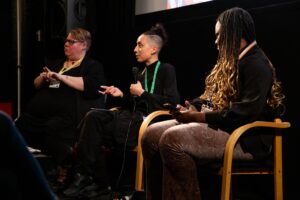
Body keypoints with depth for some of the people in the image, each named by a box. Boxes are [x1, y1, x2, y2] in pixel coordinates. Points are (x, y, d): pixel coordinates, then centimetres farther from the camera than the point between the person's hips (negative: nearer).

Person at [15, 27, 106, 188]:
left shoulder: (93, 66, 9)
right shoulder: (58, 64, 31)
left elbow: (91, 86, -11)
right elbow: (36, 85, 33)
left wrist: (62, 77, -11)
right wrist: (42, 78, 9)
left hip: (66, 115, -7)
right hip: (38, 113, 7)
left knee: (51, 131, -36)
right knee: (20, 128, -19)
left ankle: (66, 171, -21)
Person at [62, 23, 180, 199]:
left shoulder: (167, 70, 1)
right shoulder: (142, 73, 23)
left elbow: (173, 102, -13)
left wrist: (142, 93, -8)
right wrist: (122, 95, 7)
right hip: (134, 118, 7)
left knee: (95, 131, -20)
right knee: (93, 117, -20)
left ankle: (99, 181, -9)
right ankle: (85, 176, -22)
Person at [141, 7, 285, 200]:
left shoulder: (257, 65, -11)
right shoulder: (230, 61, 21)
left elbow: (247, 113, -22)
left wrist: (199, 116, -20)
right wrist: (193, 107, 1)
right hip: (214, 125, 10)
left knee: (172, 139, -30)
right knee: (152, 134, -6)